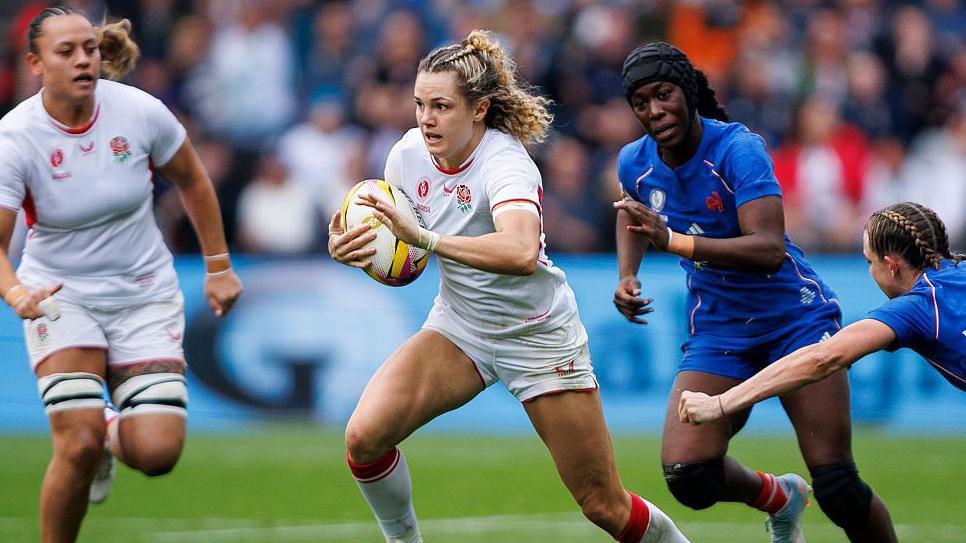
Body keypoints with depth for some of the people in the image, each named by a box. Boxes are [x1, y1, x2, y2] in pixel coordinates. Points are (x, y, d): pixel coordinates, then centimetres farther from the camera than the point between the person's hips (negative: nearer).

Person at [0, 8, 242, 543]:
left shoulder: (140, 111, -12)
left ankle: (114, 434, 27)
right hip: (60, 295, -2)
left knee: (156, 453, -11)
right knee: (78, 446, -20)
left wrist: (219, 267, 9)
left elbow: (192, 181, 6)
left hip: (144, 293, 2)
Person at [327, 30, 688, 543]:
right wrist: (349, 246, -16)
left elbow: (520, 252, -48)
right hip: (458, 325, 5)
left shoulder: (505, 163, -27)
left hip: (538, 336, -5)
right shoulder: (408, 156, -9)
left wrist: (425, 238, -54)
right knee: (364, 437, -19)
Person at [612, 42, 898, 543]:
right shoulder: (634, 162, -3)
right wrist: (627, 276, 5)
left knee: (838, 489, -14)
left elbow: (770, 248, -34)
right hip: (717, 329, 5)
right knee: (687, 476, -15)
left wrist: (673, 240, -42)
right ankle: (778, 497, 16)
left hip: (795, 316, -5)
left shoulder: (737, 148, -22)